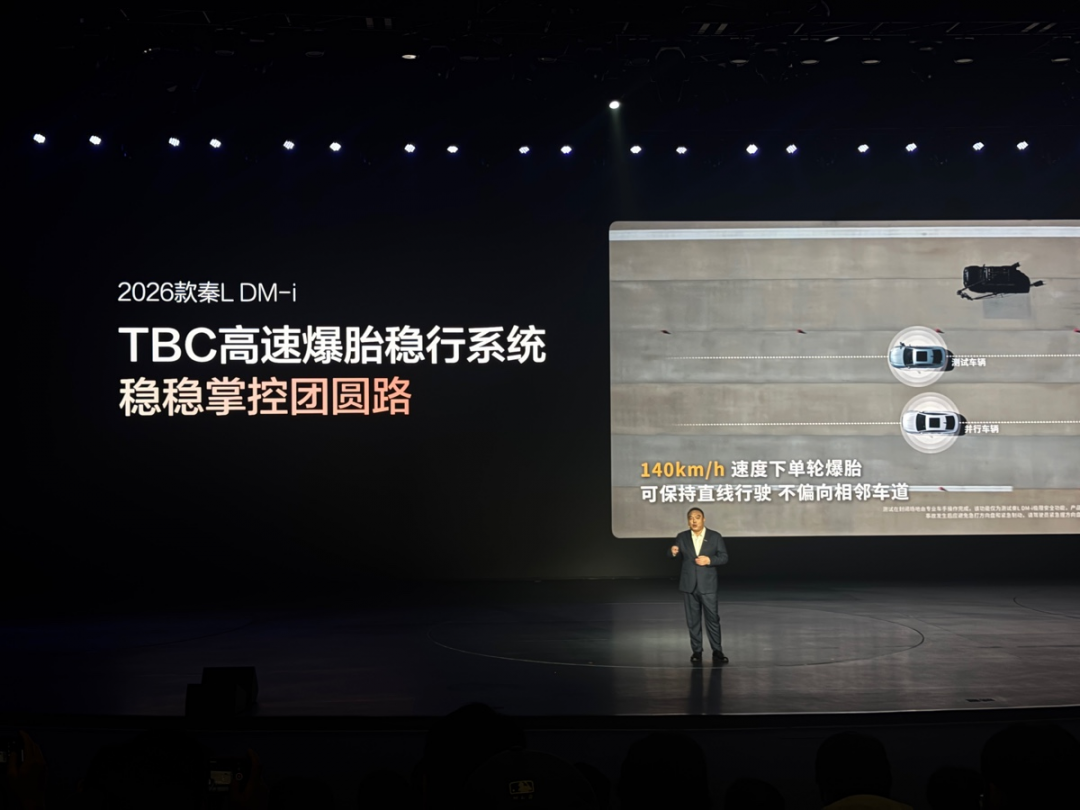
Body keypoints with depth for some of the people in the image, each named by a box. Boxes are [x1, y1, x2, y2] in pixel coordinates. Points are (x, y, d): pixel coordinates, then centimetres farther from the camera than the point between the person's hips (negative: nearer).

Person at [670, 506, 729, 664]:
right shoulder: (681, 537, 5)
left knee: (713, 619, -1)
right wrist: (673, 552, -20)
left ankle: (717, 651, 5)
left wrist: (709, 560, -18)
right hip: (689, 585, 2)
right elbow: (677, 557, 4)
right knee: (693, 620, 6)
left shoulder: (715, 537, 0)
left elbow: (724, 557, -2)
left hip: (708, 585, -2)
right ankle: (696, 651, 14)